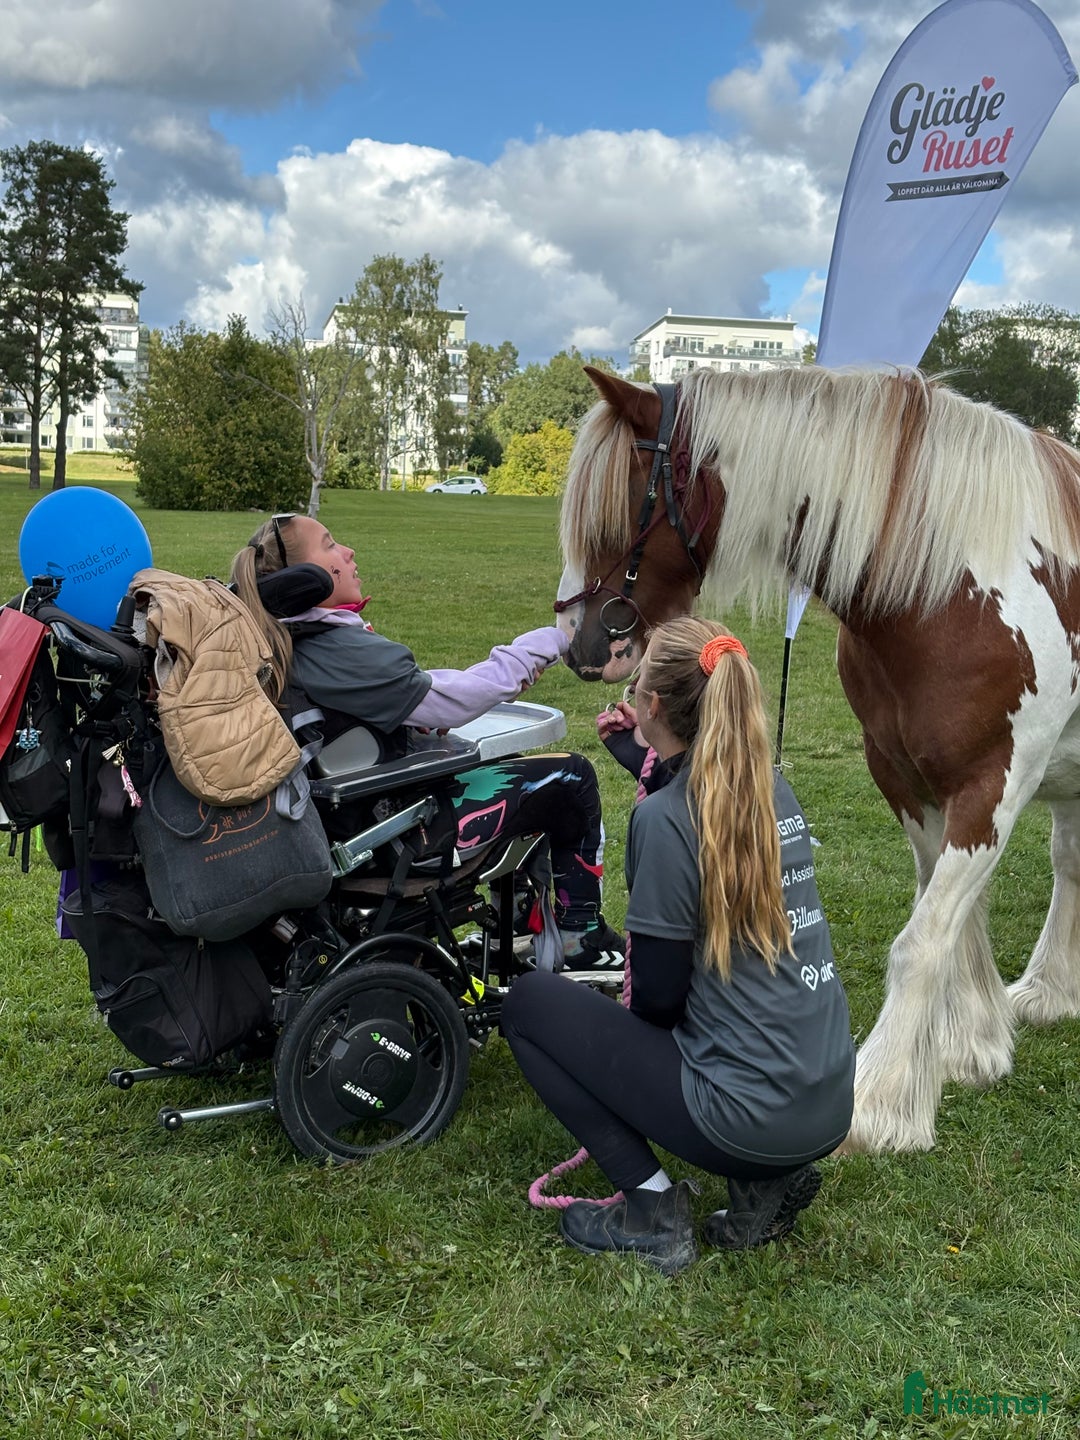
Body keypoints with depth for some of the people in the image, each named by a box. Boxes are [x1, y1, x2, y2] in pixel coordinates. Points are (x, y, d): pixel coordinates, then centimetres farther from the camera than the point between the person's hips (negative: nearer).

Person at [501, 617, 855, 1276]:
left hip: (748, 1117, -7)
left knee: (529, 1002, 6)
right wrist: (651, 755, 27)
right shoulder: (775, 788, 2)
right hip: (834, 1104, 7)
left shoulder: (663, 817, -18)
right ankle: (767, 1182, 15)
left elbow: (657, 995, -13)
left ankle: (652, 1206, 3)